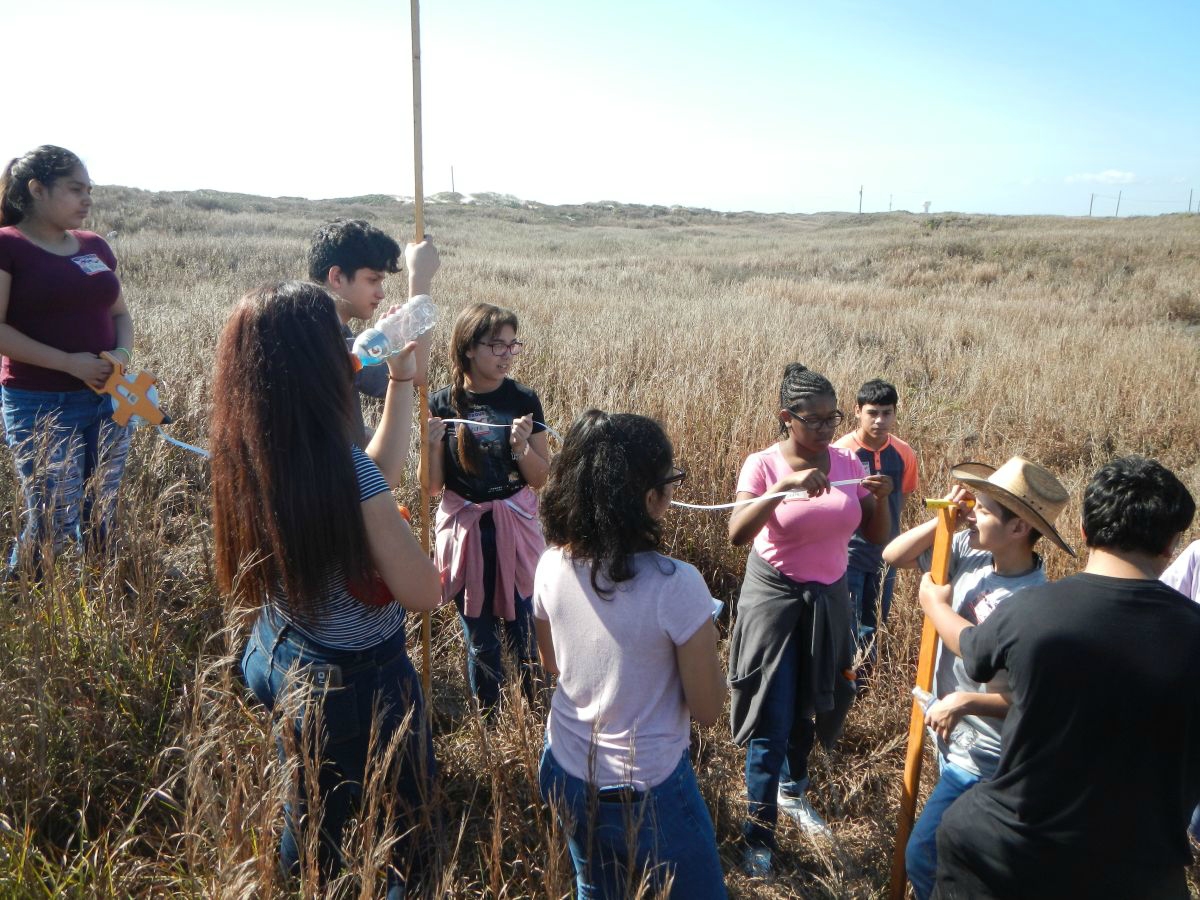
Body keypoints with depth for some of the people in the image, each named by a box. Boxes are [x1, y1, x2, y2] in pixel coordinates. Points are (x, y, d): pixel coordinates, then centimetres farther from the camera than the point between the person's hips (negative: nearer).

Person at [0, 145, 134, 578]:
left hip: (110, 401, 5)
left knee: (100, 518, 10)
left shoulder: (95, 246, 11)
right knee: (54, 523, -2)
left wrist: (123, 352, -3)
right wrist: (69, 362, -19)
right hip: (41, 405, -5)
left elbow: (120, 313, 18)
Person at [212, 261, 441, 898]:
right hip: (357, 680, -7)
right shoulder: (342, 470, -32)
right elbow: (424, 594, -24)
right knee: (405, 824, 20)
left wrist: (400, 380, 5)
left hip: (277, 656, 7)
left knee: (310, 815, 30)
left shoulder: (244, 450, -9)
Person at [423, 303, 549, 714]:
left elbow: (540, 478, 0)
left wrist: (522, 445, -18)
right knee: (480, 639, 10)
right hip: (464, 530, 0)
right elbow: (432, 486, -2)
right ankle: (488, 722, 31)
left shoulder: (523, 400, -4)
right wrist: (432, 445, -20)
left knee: (524, 632, 6)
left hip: (515, 528, 0)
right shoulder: (442, 403, -5)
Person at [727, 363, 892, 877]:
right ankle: (759, 832, 18)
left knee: (810, 707, 19)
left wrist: (880, 500, -20)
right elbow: (736, 533, -30)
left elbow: (876, 536, 0)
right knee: (772, 719, 0)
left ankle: (793, 792, 44)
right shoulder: (763, 464, -16)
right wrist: (786, 487, -40)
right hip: (775, 597, -4)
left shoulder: (847, 462, -4)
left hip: (829, 598, 5)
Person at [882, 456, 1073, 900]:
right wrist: (943, 520, -13)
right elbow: (893, 556, -1)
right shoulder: (970, 552, -9)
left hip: (981, 760, -8)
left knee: (923, 856, -2)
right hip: (952, 739, 8)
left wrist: (965, 702, -29)